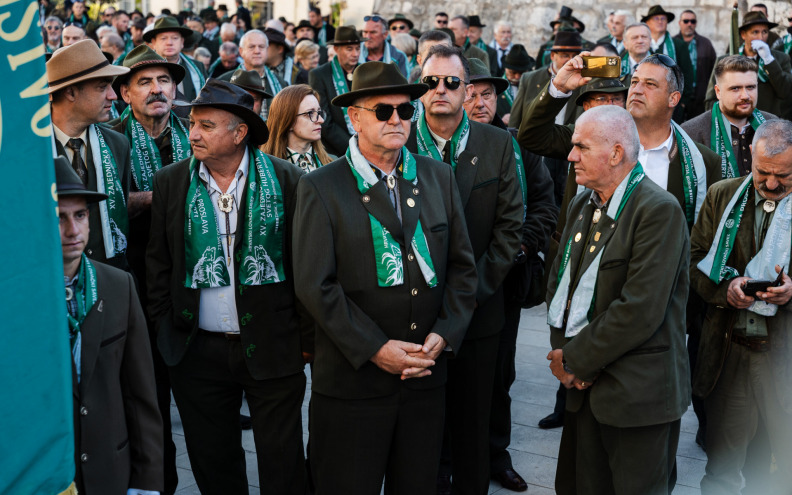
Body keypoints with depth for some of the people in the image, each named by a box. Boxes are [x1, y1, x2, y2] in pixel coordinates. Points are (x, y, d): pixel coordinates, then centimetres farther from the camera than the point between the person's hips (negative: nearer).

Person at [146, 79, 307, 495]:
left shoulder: (285, 179, -5)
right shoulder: (170, 182, 2)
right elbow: (159, 265, 8)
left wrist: (307, 335, -2)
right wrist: (165, 332, 4)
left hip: (272, 348, -2)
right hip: (199, 351, 3)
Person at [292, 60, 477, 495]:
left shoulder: (438, 177, 7)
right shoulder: (320, 188, -6)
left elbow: (461, 264, 8)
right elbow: (315, 284, -12)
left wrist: (445, 333, -5)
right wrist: (375, 349, -15)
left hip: (426, 374, 4)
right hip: (353, 378, -3)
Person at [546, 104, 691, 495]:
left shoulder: (659, 210, -16)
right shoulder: (582, 204, 11)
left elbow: (640, 310, -22)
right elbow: (558, 281, 13)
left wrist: (576, 359, -14)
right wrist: (562, 353, -3)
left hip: (636, 390, -7)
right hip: (585, 387, 7)